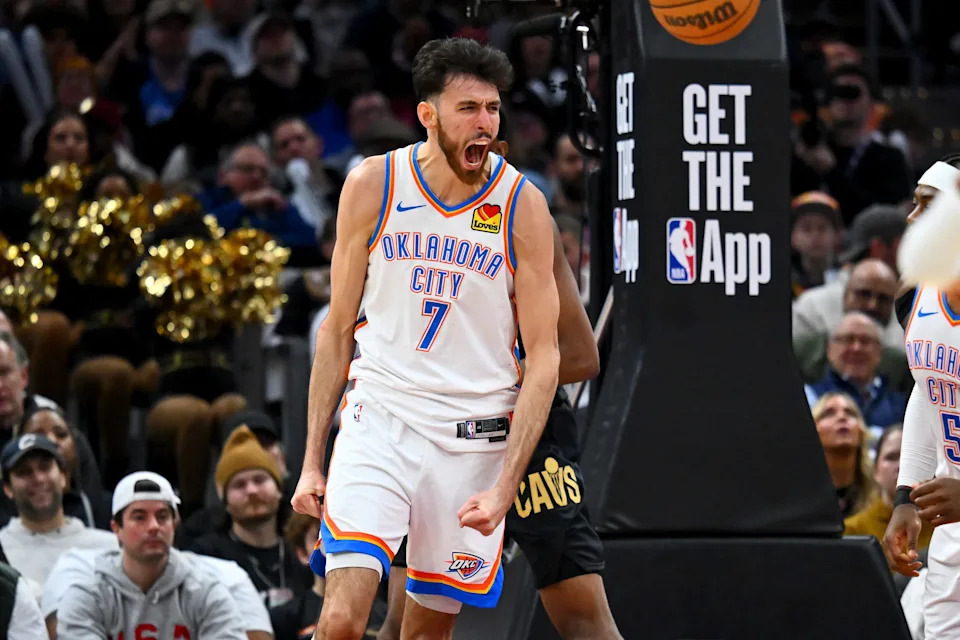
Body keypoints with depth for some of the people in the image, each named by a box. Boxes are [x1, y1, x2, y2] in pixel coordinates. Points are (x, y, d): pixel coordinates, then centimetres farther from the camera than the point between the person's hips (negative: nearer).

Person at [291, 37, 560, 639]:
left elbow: (544, 358, -4)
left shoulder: (522, 205, -6)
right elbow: (338, 329, 7)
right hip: (379, 418, 0)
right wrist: (313, 460, 4)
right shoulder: (373, 185, -2)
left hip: (475, 436, 0)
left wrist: (505, 487, -14)